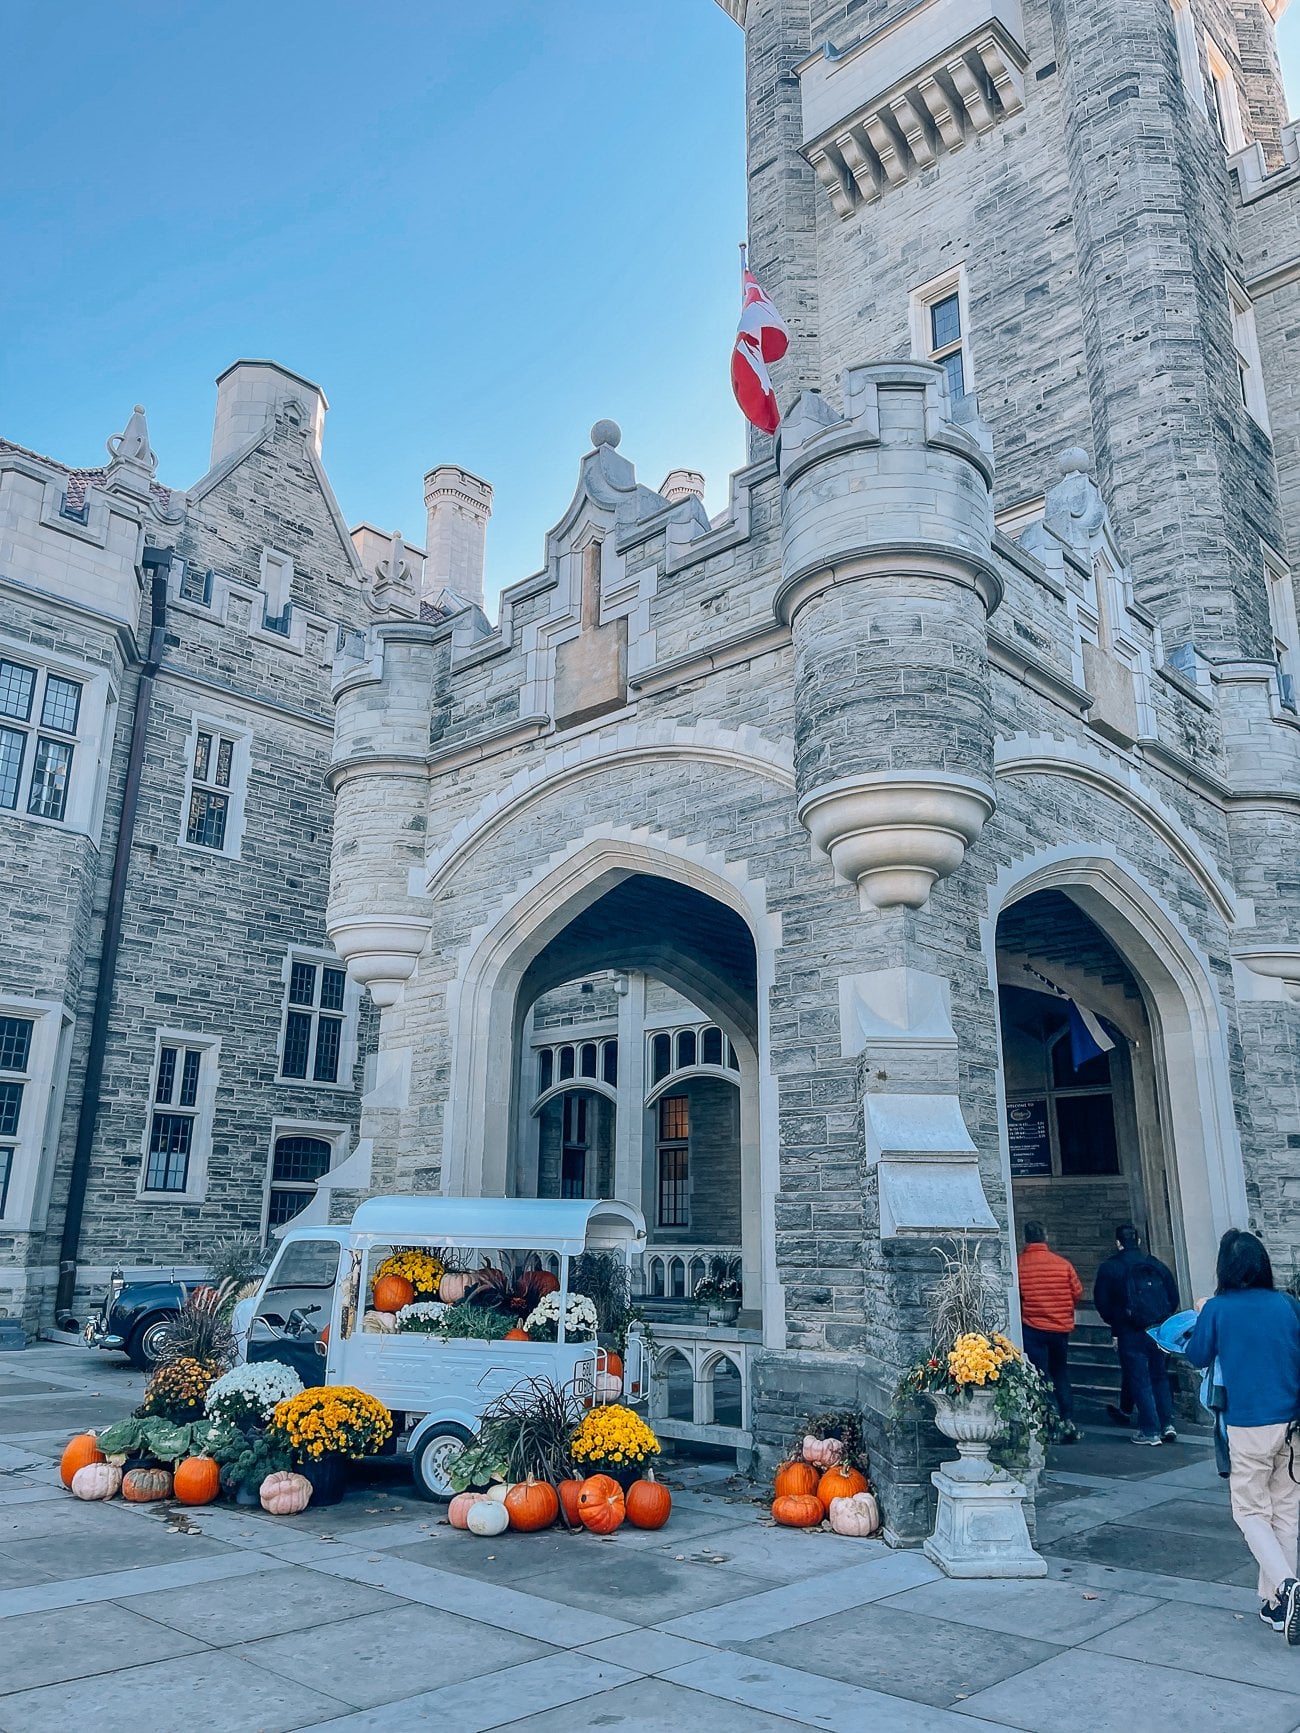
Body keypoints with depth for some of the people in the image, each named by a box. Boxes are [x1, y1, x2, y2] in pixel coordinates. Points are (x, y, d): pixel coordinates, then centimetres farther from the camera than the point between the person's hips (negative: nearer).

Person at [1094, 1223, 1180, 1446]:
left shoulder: (1109, 1267, -5)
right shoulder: (1157, 1264, 6)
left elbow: (1102, 1302, -4)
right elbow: (1173, 1297, 9)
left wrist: (1115, 1325, 12)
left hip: (1130, 1333, -4)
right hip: (1159, 1330, 4)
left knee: (1139, 1380, 2)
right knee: (1159, 1376, 17)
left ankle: (1151, 1430, 2)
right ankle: (1167, 1424, 10)